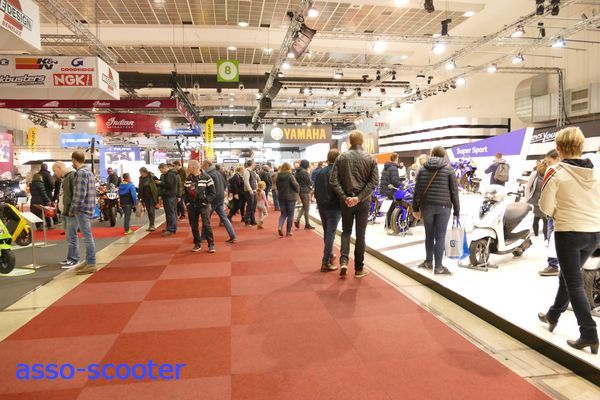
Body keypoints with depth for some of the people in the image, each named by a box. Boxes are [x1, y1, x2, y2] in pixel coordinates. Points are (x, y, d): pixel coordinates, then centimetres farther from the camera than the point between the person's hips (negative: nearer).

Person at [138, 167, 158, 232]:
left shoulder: (152, 177, -9)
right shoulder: (141, 179, 7)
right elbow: (140, 189, 11)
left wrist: (158, 195, -12)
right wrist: (139, 197, 8)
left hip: (152, 196, -5)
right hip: (145, 197, 5)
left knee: (152, 210, -7)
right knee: (148, 211, 8)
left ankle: (152, 225, -4)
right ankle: (151, 225, 15)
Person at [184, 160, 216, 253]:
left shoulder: (206, 178, -9)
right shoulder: (188, 178, 8)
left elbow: (212, 193, -8)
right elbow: (185, 192, 17)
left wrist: (206, 201, -15)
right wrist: (186, 202, 5)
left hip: (203, 205, -5)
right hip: (191, 206, 5)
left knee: (206, 224, -8)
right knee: (193, 225, 9)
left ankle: (211, 244, 2)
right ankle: (197, 244, 22)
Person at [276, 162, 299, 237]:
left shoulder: (278, 176, 2)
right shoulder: (290, 176, -14)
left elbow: (277, 186, 9)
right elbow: (296, 185, -16)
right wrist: (297, 190, 3)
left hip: (281, 197, 5)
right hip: (290, 197, -5)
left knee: (283, 213, 15)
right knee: (290, 214, 6)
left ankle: (280, 227, -9)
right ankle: (288, 231, 9)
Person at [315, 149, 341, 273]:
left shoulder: (320, 172, 5)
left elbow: (316, 191, 11)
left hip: (322, 207, 6)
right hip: (334, 207, -6)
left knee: (326, 232, 20)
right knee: (330, 234, -3)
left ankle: (330, 254, 34)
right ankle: (326, 262, -4)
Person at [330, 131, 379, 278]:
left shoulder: (341, 158, 1)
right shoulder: (370, 158, 0)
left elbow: (334, 180, -6)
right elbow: (374, 181, -9)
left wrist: (344, 197, -9)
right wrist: (359, 197, -13)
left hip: (346, 201, 1)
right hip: (364, 202, -1)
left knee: (346, 231, 15)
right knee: (360, 234, 7)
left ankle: (343, 261, -4)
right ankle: (359, 268, 14)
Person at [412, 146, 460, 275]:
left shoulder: (422, 169, 7)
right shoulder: (449, 169, 1)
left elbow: (417, 191, 6)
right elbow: (454, 192, 0)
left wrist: (415, 208, 11)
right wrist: (456, 211, 5)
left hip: (426, 206, 3)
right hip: (443, 207, -2)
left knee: (429, 235, 14)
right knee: (440, 236, 1)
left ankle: (428, 262, 25)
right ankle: (438, 266, 4)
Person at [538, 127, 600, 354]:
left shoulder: (556, 172, -12)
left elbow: (545, 206, -10)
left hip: (569, 232, -6)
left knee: (574, 285, 3)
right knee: (567, 277, 22)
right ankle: (553, 316, 37)